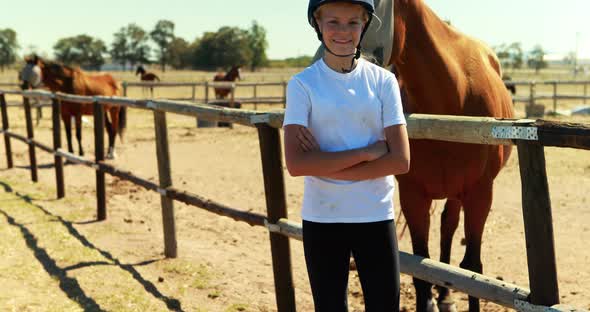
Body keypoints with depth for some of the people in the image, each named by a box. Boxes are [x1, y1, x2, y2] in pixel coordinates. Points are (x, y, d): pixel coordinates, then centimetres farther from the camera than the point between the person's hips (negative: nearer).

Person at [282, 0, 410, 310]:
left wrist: (326, 165, -15)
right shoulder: (302, 84, -4)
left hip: (376, 215, 1)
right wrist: (367, 151, -17)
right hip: (321, 218, 0)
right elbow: (296, 163, -14)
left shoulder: (383, 81, -2)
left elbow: (400, 160, -9)